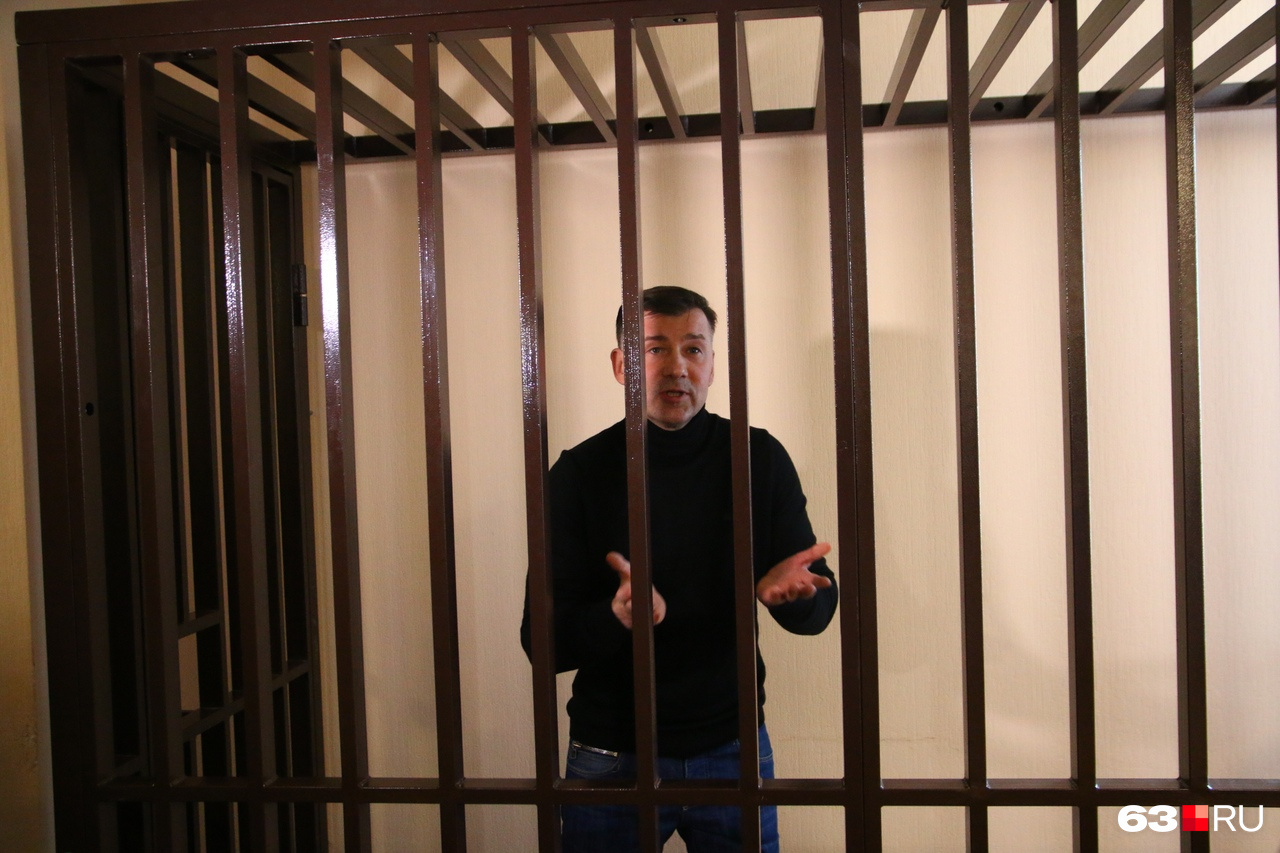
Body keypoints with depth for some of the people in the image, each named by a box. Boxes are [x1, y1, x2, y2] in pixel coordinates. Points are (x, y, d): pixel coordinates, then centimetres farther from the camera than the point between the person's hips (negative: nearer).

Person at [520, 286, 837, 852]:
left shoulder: (761, 459, -4)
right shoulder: (580, 472, -9)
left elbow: (817, 612, -1)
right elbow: (543, 640, -11)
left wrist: (789, 593, -24)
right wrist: (618, 615, -32)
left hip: (733, 745, 2)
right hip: (612, 754, -1)